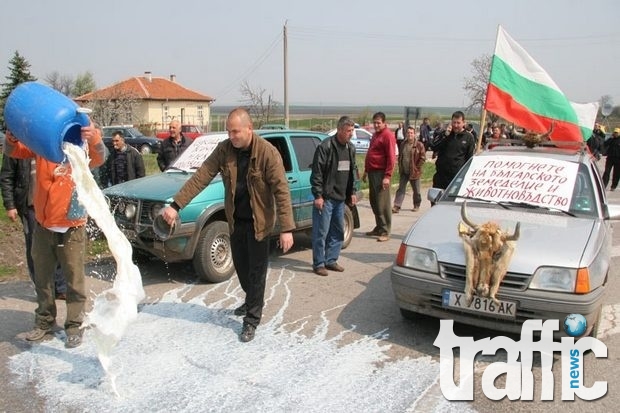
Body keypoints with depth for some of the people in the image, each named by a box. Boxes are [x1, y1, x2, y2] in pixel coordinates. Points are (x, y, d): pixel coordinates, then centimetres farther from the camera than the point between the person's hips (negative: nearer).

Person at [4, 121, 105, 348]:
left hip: (71, 228, -4)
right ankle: (45, 321, 34)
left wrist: (94, 138, -52)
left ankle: (74, 325, 20)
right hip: (43, 226, 4)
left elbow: (98, 157, -29)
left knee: (74, 279, 5)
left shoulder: (81, 146, -10)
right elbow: (13, 150, -7)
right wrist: (12, 136, -30)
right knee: (42, 278, 17)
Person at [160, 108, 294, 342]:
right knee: (240, 265, 18)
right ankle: (252, 301, 43)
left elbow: (281, 190, -21)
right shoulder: (224, 150, -7)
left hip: (258, 221, -5)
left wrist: (287, 228, -26)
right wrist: (176, 205, -19)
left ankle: (252, 320, 15)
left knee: (256, 270, 3)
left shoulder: (267, 152, -20)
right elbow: (200, 178, -10)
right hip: (235, 219, 5)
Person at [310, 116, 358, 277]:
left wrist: (352, 192, 16)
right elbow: (316, 173, -14)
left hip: (340, 198, 8)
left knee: (338, 231, 13)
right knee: (321, 232, -2)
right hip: (326, 198, -8)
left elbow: (352, 171, 21)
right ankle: (319, 263, 8)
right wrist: (318, 195, -16)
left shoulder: (350, 149, 11)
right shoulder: (325, 147, -13)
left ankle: (330, 260, 25)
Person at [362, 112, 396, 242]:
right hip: (372, 172, 9)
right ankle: (378, 227, 23)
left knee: (382, 203, -6)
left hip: (381, 173, -9)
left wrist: (387, 176, -20)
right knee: (374, 201, 13)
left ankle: (385, 232, -1)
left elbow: (391, 157, -16)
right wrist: (366, 171, 22)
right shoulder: (375, 134, 18)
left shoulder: (388, 135, -10)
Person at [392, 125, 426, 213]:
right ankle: (396, 206, -3)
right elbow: (400, 156, 19)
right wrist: (400, 167, 8)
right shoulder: (403, 144, 8)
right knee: (401, 189, -1)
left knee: (416, 190, 10)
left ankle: (416, 205, 27)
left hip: (414, 172, -4)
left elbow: (423, 158, -9)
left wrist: (416, 168, -12)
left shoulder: (419, 145, -8)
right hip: (404, 172, 4)